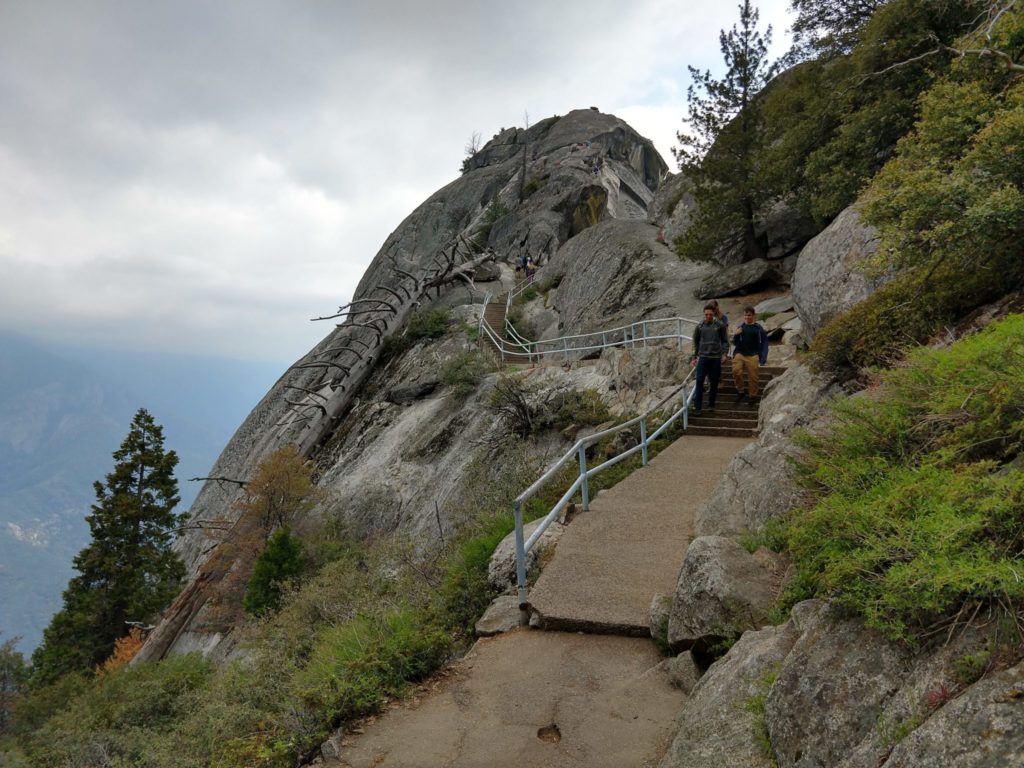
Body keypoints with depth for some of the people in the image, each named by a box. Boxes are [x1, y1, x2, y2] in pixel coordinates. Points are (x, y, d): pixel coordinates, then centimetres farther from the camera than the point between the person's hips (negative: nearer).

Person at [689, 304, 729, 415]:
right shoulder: (699, 327, 5)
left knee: (714, 383, 5)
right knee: (699, 382, -7)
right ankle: (697, 407, -6)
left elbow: (725, 341, 5)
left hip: (716, 358, 0)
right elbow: (696, 342, 13)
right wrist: (694, 357, 12)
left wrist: (724, 353, -8)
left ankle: (711, 405, 18)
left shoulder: (720, 326, 2)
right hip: (703, 357, 0)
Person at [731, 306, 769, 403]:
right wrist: (736, 335, -7)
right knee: (736, 371, -19)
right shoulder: (740, 326, 10)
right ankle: (740, 392, -1)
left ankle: (752, 396, 13)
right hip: (739, 354, 2)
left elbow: (764, 343, 5)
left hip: (752, 356, -2)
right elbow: (734, 343, 14)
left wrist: (763, 359, -3)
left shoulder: (758, 328, 3)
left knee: (752, 377, -3)